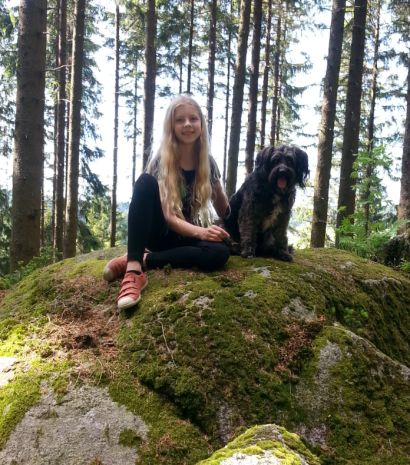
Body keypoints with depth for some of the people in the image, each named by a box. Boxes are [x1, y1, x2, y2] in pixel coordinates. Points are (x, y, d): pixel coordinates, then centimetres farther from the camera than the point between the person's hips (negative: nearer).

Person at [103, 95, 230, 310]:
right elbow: (169, 215, -21)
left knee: (219, 252, -32)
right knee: (146, 182, -30)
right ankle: (134, 269, -39)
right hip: (160, 233, -3)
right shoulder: (161, 161, -11)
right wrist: (201, 231, -35)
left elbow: (223, 207, 11)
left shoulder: (207, 163, 1)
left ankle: (142, 260, -23)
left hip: (188, 236, 3)